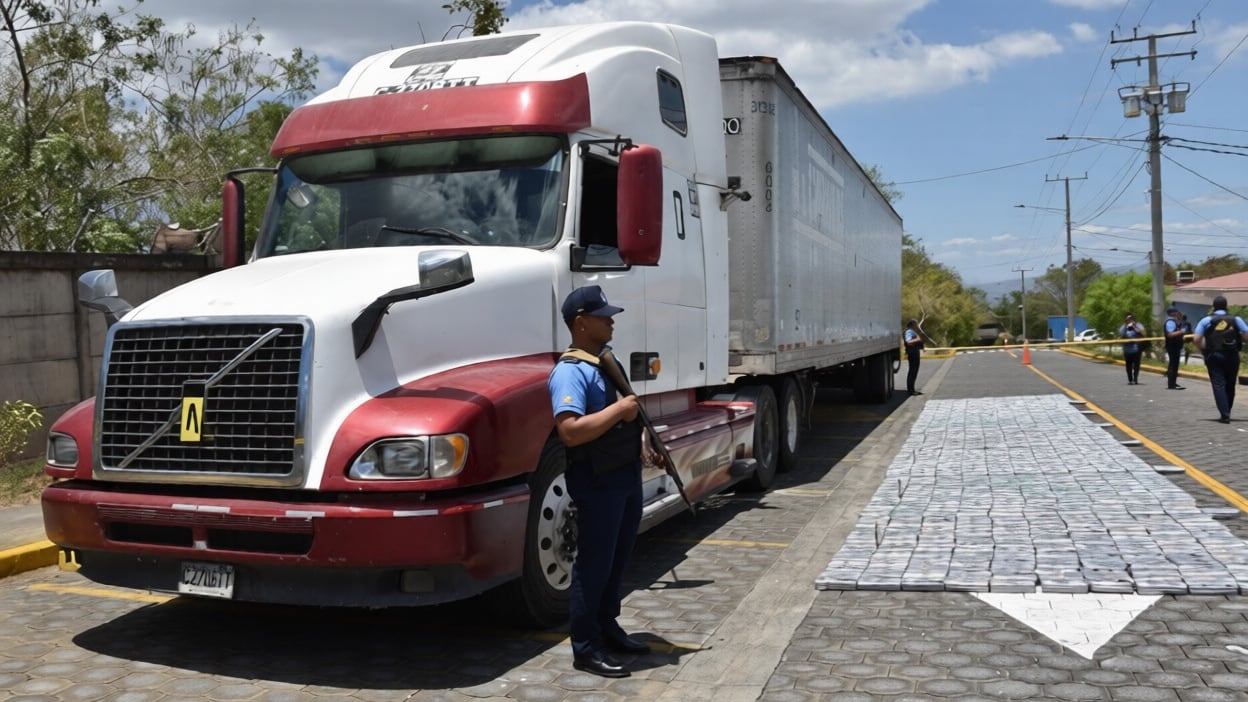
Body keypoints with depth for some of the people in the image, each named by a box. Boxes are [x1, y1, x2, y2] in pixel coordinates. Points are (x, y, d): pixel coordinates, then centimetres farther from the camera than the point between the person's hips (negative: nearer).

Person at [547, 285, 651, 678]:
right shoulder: (570, 372, -19)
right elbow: (570, 432, -31)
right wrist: (618, 410, -25)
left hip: (627, 473, 10)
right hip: (597, 481, -10)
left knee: (617, 558, 19)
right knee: (594, 564, 0)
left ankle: (607, 628, 34)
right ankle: (585, 649, 11)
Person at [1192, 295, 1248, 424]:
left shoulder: (1206, 320, -1)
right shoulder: (1235, 319, 3)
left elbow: (1196, 338, -8)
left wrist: (1202, 351, 7)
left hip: (1214, 356, -2)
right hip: (1232, 356, 2)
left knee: (1218, 385, -1)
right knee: (1230, 385, 14)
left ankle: (1224, 415, -10)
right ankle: (1227, 412, 23)